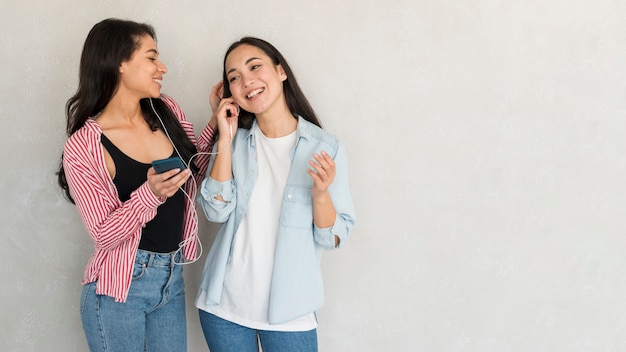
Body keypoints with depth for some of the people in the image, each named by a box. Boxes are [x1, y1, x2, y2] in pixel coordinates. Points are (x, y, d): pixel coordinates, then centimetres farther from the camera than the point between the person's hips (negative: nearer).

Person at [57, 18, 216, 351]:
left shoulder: (167, 111, -1)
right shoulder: (84, 146, -17)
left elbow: (195, 169, 13)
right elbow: (104, 234, -16)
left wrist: (217, 121, 1)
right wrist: (150, 194, -31)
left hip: (172, 277, 6)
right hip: (119, 289, -5)